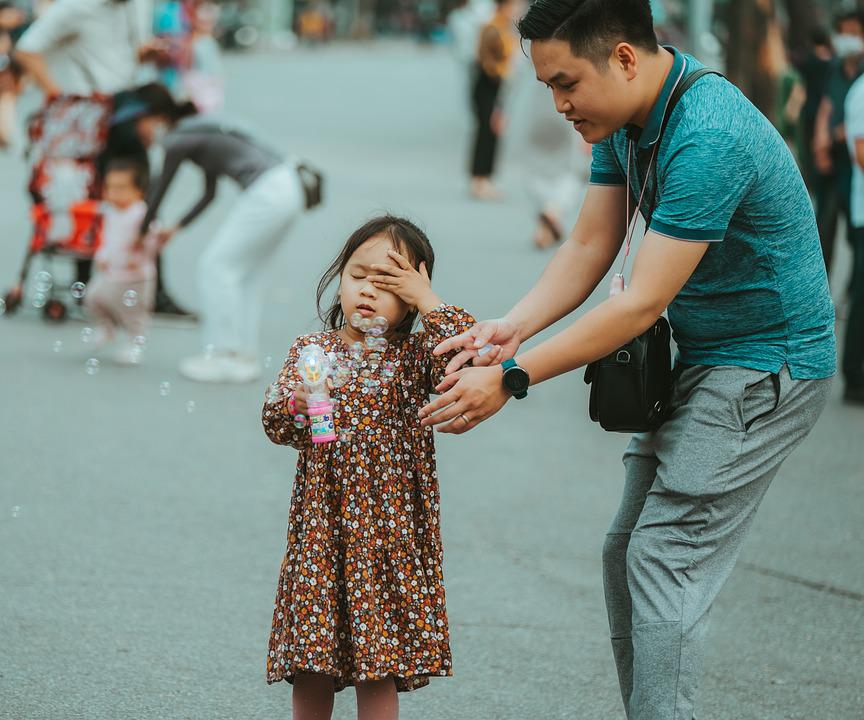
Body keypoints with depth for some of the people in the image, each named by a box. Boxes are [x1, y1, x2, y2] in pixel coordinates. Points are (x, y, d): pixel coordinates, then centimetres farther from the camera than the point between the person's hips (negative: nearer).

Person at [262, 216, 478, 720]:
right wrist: (295, 404, -23)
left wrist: (426, 299, -13)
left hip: (388, 527, -2)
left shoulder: (413, 356, 0)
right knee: (310, 674, 8)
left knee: (378, 672, 0)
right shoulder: (311, 351, 5)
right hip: (322, 525, 2)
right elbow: (276, 427, -1)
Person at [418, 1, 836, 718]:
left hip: (766, 370, -9)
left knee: (664, 562, -13)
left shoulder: (707, 137, -29)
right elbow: (589, 250, 3)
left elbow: (641, 304, -28)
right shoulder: (623, 118, 1)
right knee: (628, 553, 9)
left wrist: (512, 379, -26)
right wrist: (513, 327, -15)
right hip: (699, 362, 10)